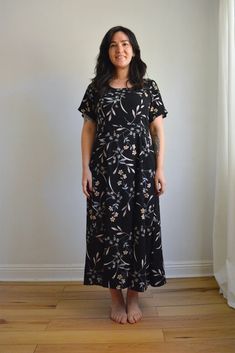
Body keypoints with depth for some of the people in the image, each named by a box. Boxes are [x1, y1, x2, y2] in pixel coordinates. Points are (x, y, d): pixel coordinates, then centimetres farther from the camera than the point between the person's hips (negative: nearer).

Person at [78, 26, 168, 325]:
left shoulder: (148, 86, 8)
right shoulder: (96, 87, 9)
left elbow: (158, 129, 5)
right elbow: (88, 129, 7)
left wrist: (160, 169, -3)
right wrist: (86, 168, -2)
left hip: (140, 166, 0)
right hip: (105, 167, 0)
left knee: (139, 225, 1)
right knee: (109, 227, 1)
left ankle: (133, 296, 17)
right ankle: (116, 297, 17)